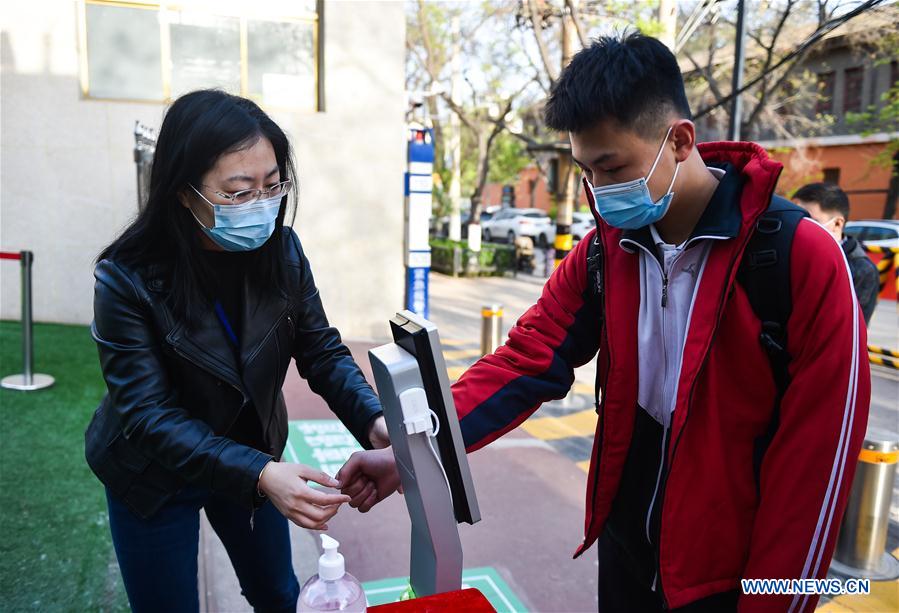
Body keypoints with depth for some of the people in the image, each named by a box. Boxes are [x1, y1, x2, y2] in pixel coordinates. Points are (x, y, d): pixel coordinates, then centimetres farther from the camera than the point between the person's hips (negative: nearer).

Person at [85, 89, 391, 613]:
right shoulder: (128, 278, -26)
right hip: (157, 476, -3)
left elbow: (321, 350, -12)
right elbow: (150, 414, -28)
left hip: (253, 454, 4)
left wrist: (372, 421, -30)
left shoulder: (281, 249, -15)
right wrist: (259, 474, -41)